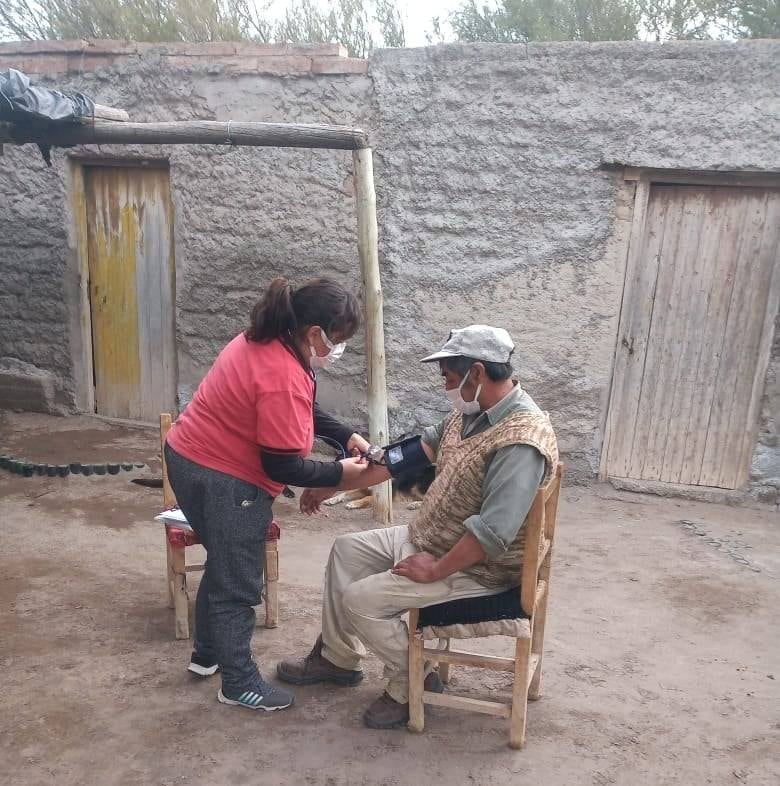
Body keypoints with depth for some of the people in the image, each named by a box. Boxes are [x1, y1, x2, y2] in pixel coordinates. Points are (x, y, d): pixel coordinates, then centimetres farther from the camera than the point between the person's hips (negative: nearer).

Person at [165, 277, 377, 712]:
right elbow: (283, 467, -24)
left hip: (193, 460, 10)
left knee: (224, 566, 25)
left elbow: (301, 413, 14)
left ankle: (207, 654, 43)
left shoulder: (270, 342, 2)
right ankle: (240, 684, 24)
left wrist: (346, 436, 5)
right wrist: (338, 474, -11)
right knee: (238, 584, 6)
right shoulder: (284, 378, -29)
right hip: (224, 481, -10)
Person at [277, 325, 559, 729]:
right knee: (347, 549, 13)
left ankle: (411, 683, 10)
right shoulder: (472, 410, 0)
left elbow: (493, 533, -35)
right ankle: (337, 657, 27)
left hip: (475, 568, -9)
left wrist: (434, 571, -23)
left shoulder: (522, 440, -30)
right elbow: (412, 452, 7)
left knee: (360, 601, -15)